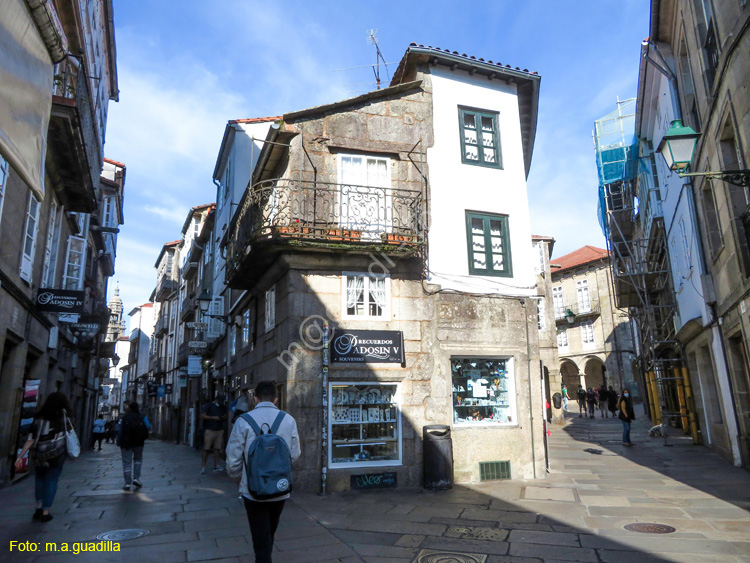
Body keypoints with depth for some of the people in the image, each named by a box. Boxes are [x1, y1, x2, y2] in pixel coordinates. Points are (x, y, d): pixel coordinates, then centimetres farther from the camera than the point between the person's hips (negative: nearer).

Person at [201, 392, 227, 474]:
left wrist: (222, 417, -1)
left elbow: (225, 416, 23)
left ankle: (216, 465, 4)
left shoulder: (222, 407, 17)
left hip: (219, 430, 4)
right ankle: (203, 466, 3)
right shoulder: (208, 405, 1)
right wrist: (213, 417, -13)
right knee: (206, 449, -5)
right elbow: (202, 416, -5)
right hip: (209, 430, -4)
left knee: (217, 448, 1)